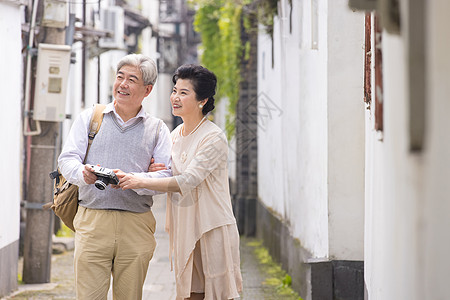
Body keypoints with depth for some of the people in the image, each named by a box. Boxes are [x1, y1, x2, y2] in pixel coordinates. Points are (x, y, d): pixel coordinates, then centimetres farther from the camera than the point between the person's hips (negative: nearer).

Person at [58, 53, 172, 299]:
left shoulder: (157, 129, 11)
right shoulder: (89, 118, 12)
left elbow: (166, 176, 0)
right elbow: (67, 159, 4)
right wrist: (83, 173, -20)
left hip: (137, 225, 1)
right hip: (92, 221, -1)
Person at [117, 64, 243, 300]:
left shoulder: (214, 138, -12)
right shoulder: (175, 135, 12)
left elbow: (187, 181, -23)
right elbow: (169, 178, 18)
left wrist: (139, 182, -28)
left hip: (212, 230, -7)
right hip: (184, 231, 7)